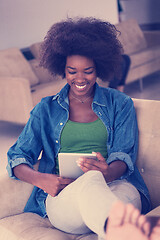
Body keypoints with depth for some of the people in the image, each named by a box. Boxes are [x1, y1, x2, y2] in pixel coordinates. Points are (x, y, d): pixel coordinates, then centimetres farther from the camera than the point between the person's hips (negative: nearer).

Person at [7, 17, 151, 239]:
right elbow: (17, 157, 12)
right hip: (63, 195, -1)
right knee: (91, 179, -43)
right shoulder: (46, 109, 19)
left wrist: (109, 173, -22)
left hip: (116, 187, 1)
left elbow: (125, 156, 5)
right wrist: (40, 179, -13)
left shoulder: (120, 104, 17)